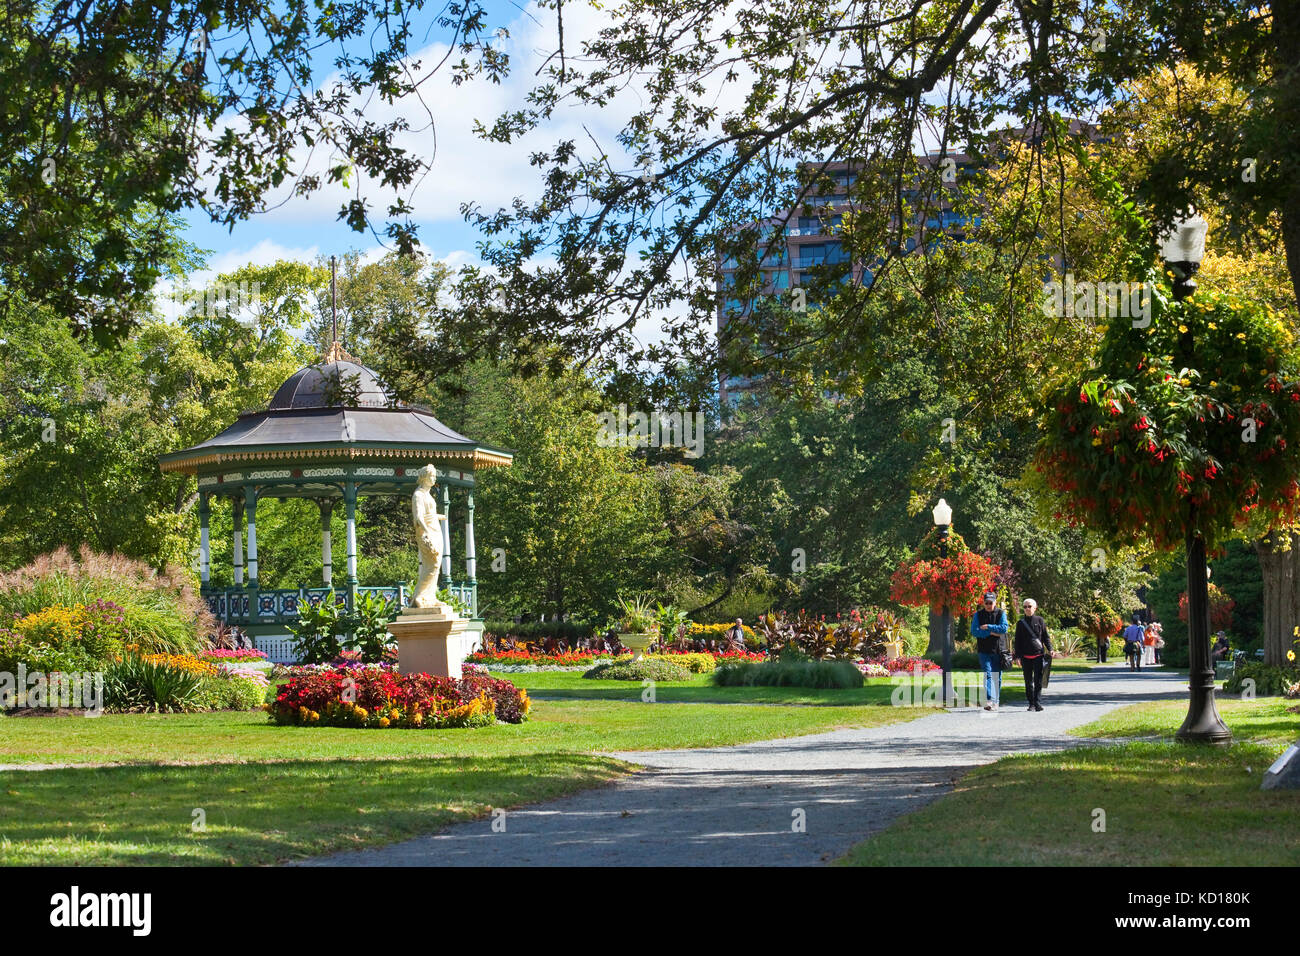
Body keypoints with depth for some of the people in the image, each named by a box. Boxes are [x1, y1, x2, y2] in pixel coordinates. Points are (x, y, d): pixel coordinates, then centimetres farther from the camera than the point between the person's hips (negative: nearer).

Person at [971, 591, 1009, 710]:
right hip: (984, 651, -1)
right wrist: (991, 633, -13)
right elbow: (974, 631, -6)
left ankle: (995, 702, 16)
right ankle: (989, 700, -25)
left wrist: (987, 627, -13)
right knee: (988, 674, -14)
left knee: (997, 677, 6)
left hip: (999, 650, 1)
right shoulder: (978, 614, 4)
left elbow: (1004, 628, -12)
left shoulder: (1001, 613, 4)